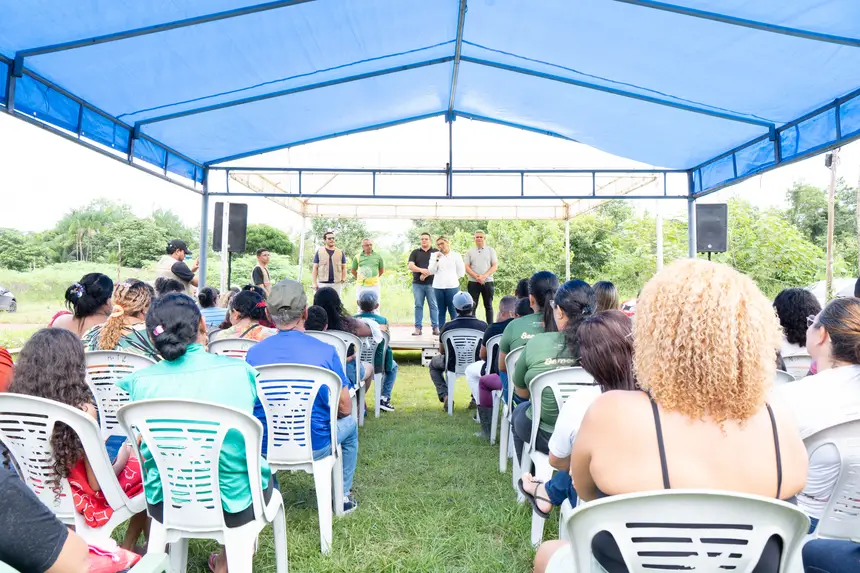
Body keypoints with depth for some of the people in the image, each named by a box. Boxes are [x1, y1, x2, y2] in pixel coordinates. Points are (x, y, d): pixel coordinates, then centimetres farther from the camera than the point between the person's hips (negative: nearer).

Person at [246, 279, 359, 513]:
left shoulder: (254, 353, -9)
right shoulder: (325, 351, -16)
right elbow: (345, 407, -8)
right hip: (315, 446, -2)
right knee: (349, 424, 29)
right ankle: (343, 496, 35)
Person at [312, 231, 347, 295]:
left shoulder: (340, 252, 11)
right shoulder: (319, 252, 7)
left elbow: (344, 268, 13)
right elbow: (315, 269, 5)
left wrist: (343, 280, 0)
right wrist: (314, 284, -3)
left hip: (337, 284, 1)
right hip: (322, 284, -1)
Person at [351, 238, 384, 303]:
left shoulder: (378, 256, 4)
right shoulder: (357, 257, 1)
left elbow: (381, 270, 15)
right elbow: (353, 271, 12)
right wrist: (359, 279, 12)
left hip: (374, 286, 1)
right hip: (361, 286, -1)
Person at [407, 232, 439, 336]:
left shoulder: (436, 252, 9)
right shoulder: (415, 252, 13)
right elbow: (410, 266, 0)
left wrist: (426, 274, -13)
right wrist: (421, 270, -19)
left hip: (431, 283, -1)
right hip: (417, 284, 2)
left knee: (433, 306, -1)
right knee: (418, 306, 2)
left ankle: (436, 327, 2)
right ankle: (418, 328, 4)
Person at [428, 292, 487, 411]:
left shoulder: (448, 327, -19)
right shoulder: (483, 325, -17)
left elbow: (442, 351, -2)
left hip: (453, 366, -1)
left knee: (434, 363, 31)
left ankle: (445, 396, 12)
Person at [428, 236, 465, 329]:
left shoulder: (456, 255, 4)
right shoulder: (435, 255, 9)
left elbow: (461, 271, 8)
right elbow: (431, 271, 2)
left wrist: (452, 278, 9)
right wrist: (436, 259, -7)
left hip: (452, 286, -2)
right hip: (438, 287, 2)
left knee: (453, 310, -4)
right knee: (441, 311, 5)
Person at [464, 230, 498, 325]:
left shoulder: (491, 250, 6)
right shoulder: (470, 252, 8)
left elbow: (495, 266, -1)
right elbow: (466, 267, 1)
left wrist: (484, 276, -14)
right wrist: (476, 277, -13)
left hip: (487, 282, 0)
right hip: (473, 282, 0)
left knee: (488, 306, 6)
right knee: (472, 306, 0)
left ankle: (490, 326, 10)